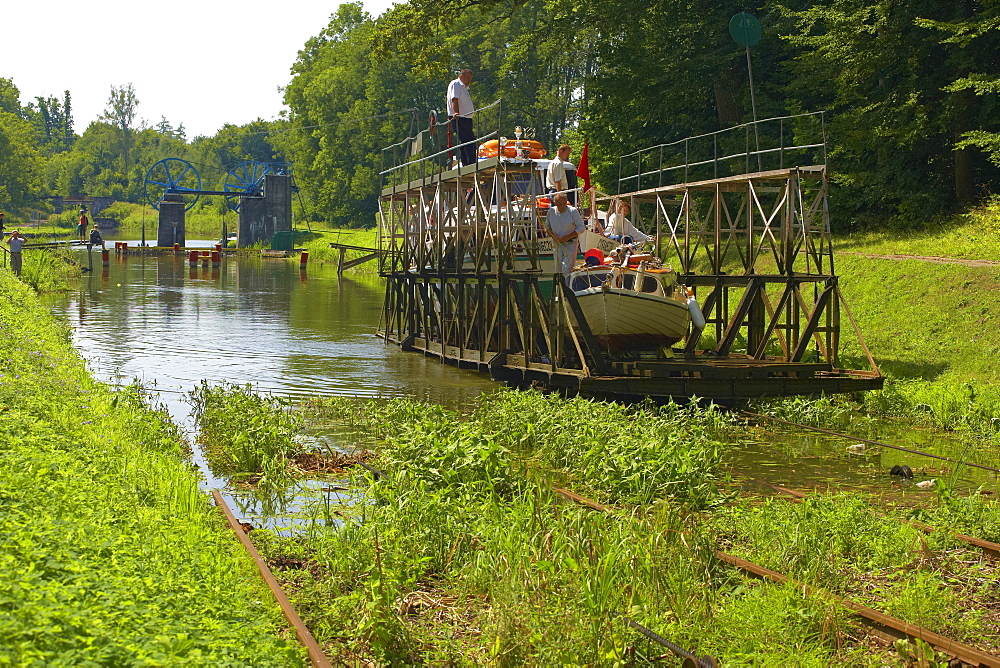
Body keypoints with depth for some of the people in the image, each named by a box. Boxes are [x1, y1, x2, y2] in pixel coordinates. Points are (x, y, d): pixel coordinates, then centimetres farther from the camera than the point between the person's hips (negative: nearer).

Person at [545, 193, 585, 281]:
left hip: (571, 244, -4)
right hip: (557, 244, 4)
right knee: (558, 269, 9)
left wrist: (568, 237, -18)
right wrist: (552, 235, -6)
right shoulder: (551, 211, 2)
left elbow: (581, 228, -7)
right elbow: (547, 226, 15)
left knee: (567, 270, -14)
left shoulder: (573, 211, -9)